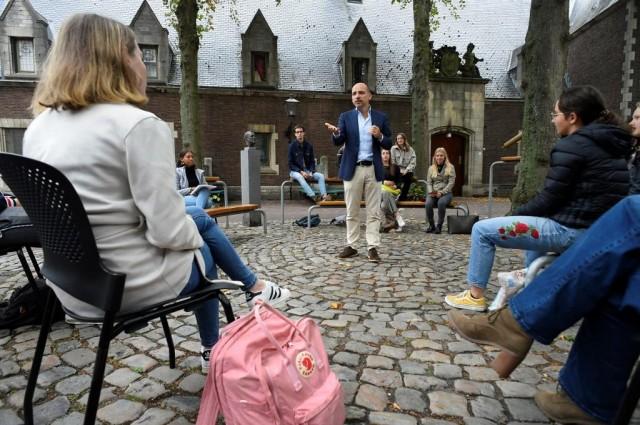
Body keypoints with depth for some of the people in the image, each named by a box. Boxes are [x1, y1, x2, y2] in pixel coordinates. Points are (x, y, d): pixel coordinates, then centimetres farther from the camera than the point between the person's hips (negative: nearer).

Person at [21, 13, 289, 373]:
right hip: (134, 286, -7)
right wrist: (197, 234, -1)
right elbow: (168, 232, -24)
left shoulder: (38, 128, 3)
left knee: (199, 218, 24)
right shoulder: (140, 125, -21)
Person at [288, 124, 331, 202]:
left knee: (321, 175, -19)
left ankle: (324, 196, -36)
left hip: (308, 171, 4)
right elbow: (290, 163, -6)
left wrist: (311, 172, -10)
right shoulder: (292, 146, -4)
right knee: (299, 177, -37)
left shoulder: (309, 146, 5)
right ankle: (313, 197, -50)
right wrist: (301, 172, -18)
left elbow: (312, 161, 9)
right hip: (295, 171, -4)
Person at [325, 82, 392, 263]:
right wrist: (336, 133, -26)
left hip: (373, 169, 0)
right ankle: (351, 246, 15)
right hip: (352, 169, 0)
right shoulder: (345, 117, 6)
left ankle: (372, 248, 6)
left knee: (373, 212, 1)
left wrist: (379, 136, -14)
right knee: (352, 212, 6)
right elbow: (338, 142, -4)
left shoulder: (381, 117, 7)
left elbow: (389, 144, 6)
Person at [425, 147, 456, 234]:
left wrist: (441, 192, -15)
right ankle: (431, 225, -11)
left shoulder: (450, 167, 6)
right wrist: (431, 192, -10)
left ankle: (439, 226, -22)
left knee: (441, 203, -36)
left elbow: (451, 182, -2)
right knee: (428, 204, -30)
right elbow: (429, 182, 10)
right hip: (433, 193, 2)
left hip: (446, 193, -2)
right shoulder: (431, 168, 16)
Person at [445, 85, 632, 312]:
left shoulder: (571, 146, -14)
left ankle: (475, 296, 6)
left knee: (482, 230, -4)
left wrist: (517, 213, 2)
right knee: (534, 220, 38)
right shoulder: (612, 144, 14)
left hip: (571, 231, -10)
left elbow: (549, 199, -15)